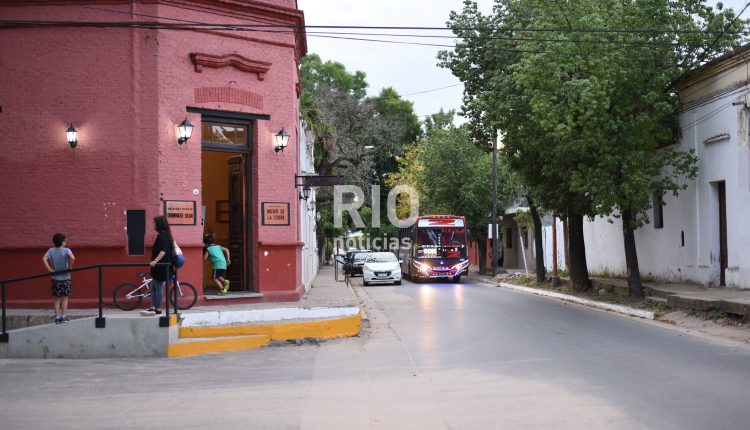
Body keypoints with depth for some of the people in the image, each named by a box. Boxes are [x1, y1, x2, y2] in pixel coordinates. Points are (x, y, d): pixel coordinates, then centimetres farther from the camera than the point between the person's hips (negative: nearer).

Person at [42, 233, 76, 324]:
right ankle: (63, 317, 10)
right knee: (65, 298, 9)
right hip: (65, 278, -3)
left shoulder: (51, 250, -1)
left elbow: (44, 259, -14)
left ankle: (57, 317, 11)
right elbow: (72, 258, -29)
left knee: (57, 299, 10)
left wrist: (50, 269, -11)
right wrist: (70, 267, -15)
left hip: (55, 278, 3)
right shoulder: (66, 250, -11)